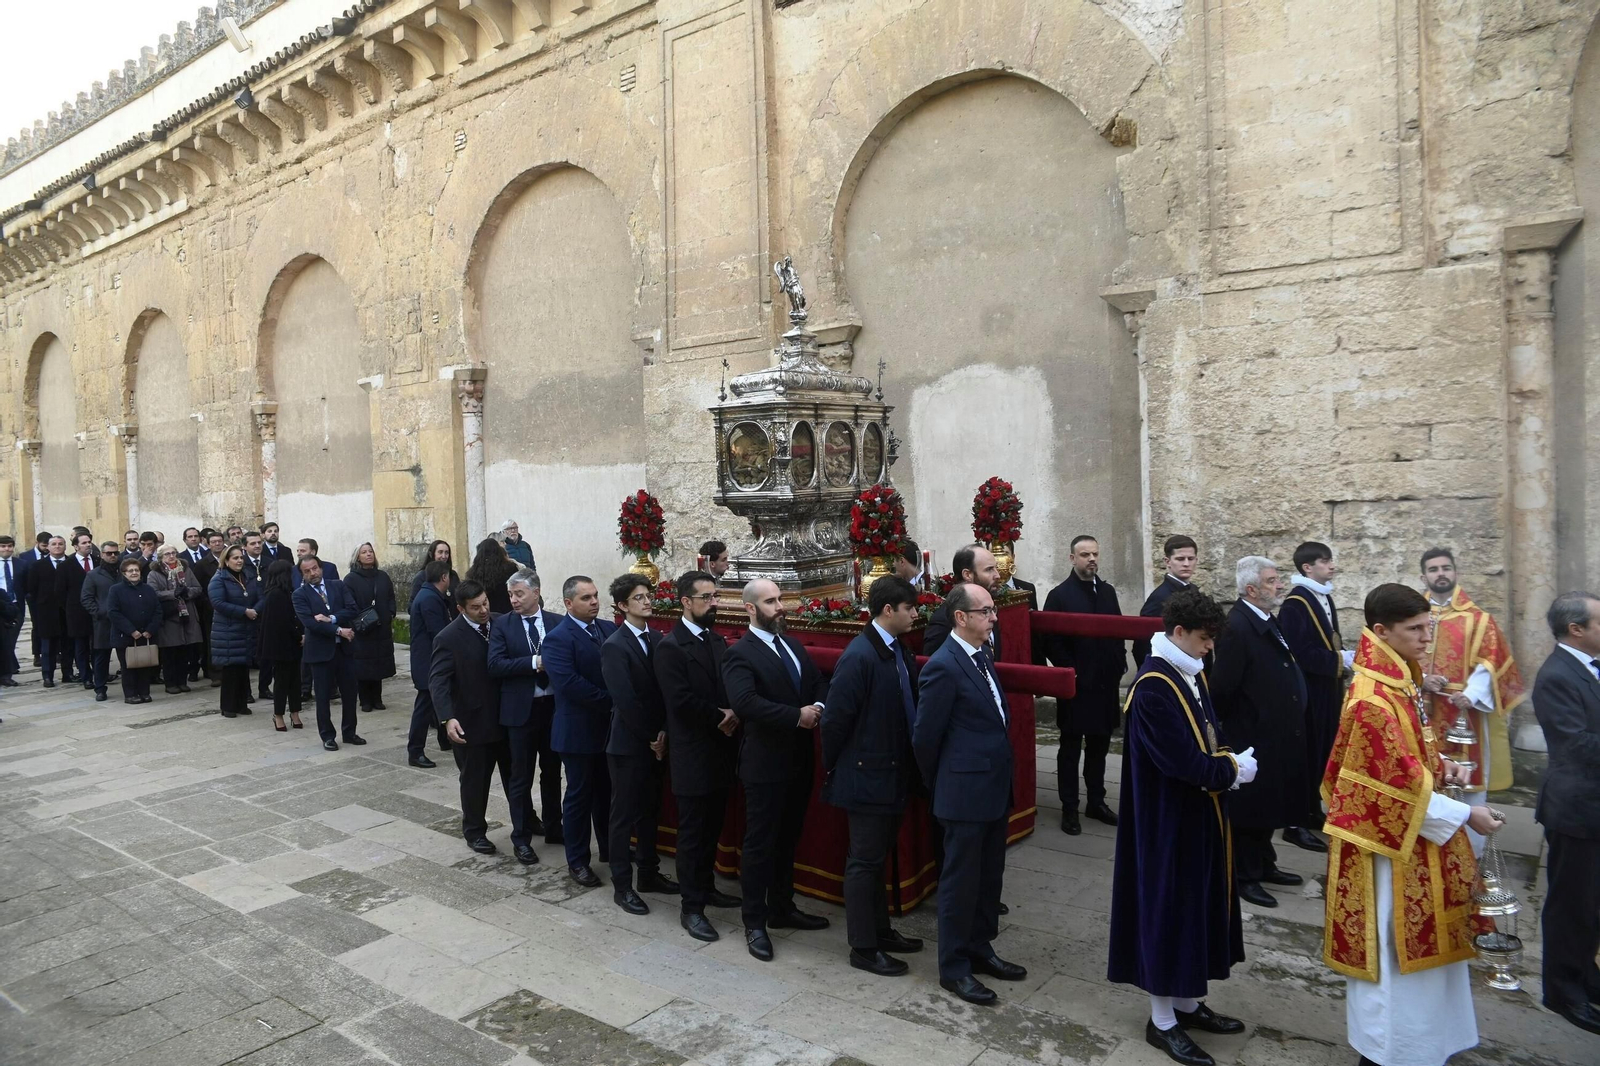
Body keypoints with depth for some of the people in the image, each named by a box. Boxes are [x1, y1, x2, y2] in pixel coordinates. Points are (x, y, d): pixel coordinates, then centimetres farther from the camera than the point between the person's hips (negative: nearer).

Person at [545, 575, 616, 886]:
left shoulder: (610, 629, 6)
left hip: (611, 727, 6)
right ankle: (577, 861, 19)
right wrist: (612, 702, -21)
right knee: (580, 796, 6)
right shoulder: (558, 639, -14)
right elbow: (570, 684, -24)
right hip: (580, 730, -6)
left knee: (608, 792, 17)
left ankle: (610, 848, 33)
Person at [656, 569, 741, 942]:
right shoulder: (670, 646, -13)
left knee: (712, 827, 17)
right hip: (693, 754, -7)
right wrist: (720, 719, -13)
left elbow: (731, 688, 11)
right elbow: (681, 700, -21)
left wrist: (732, 715, -9)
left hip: (720, 750, 7)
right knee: (693, 831, 2)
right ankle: (691, 908, 11)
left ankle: (706, 887, 33)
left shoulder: (717, 640, 10)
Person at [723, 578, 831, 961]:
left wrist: (819, 707, -11)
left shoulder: (793, 645, 11)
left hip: (799, 759, 7)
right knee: (760, 843, 3)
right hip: (766, 764, -7)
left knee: (787, 838, 18)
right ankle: (754, 922, 16)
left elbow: (820, 682, 11)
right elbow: (746, 703, -28)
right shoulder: (740, 654, -14)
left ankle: (782, 908, 33)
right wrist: (797, 716, -25)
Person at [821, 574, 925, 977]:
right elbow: (835, 718, -19)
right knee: (865, 861, 4)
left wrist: (910, 766, 11)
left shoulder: (900, 652, 5)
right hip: (867, 776, -8)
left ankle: (880, 930, 34)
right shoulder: (859, 657, -22)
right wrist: (833, 770, -8)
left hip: (894, 774, 8)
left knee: (878, 856, 20)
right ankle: (863, 947, 17)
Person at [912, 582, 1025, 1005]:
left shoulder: (982, 656, 8)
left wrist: (1003, 782, 18)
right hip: (965, 794, -8)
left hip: (995, 790, 8)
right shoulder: (943, 666, -20)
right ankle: (953, 968, 20)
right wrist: (941, 786, 0)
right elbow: (925, 737, -13)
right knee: (960, 881, 5)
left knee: (990, 878, 19)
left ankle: (980, 949, 36)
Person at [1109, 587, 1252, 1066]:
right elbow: (1181, 760, -26)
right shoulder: (1153, 687, -24)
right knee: (1168, 909, 3)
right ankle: (1162, 1021, 18)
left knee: (1196, 905, 18)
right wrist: (1232, 769, -13)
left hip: (1198, 814, 9)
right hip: (1169, 820, -9)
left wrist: (1229, 759, -6)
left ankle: (1186, 1003, 34)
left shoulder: (1189, 674, 5)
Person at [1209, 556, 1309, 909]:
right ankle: (1244, 876, 20)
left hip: (1274, 734, 9)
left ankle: (1264, 864, 37)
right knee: (1250, 806, 5)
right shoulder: (1237, 628, -24)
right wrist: (1231, 725, -10)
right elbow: (1222, 688, -24)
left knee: (1268, 803, 21)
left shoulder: (1267, 620, 6)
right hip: (1253, 737, -9)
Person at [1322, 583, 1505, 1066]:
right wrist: (1464, 815, -16)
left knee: (1420, 943, 21)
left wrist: (1440, 765, 0)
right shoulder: (1372, 699, -25)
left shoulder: (1400, 683, 6)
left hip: (1414, 835, 10)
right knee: (1393, 950, 4)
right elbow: (1397, 781, -23)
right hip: (1389, 842, -10)